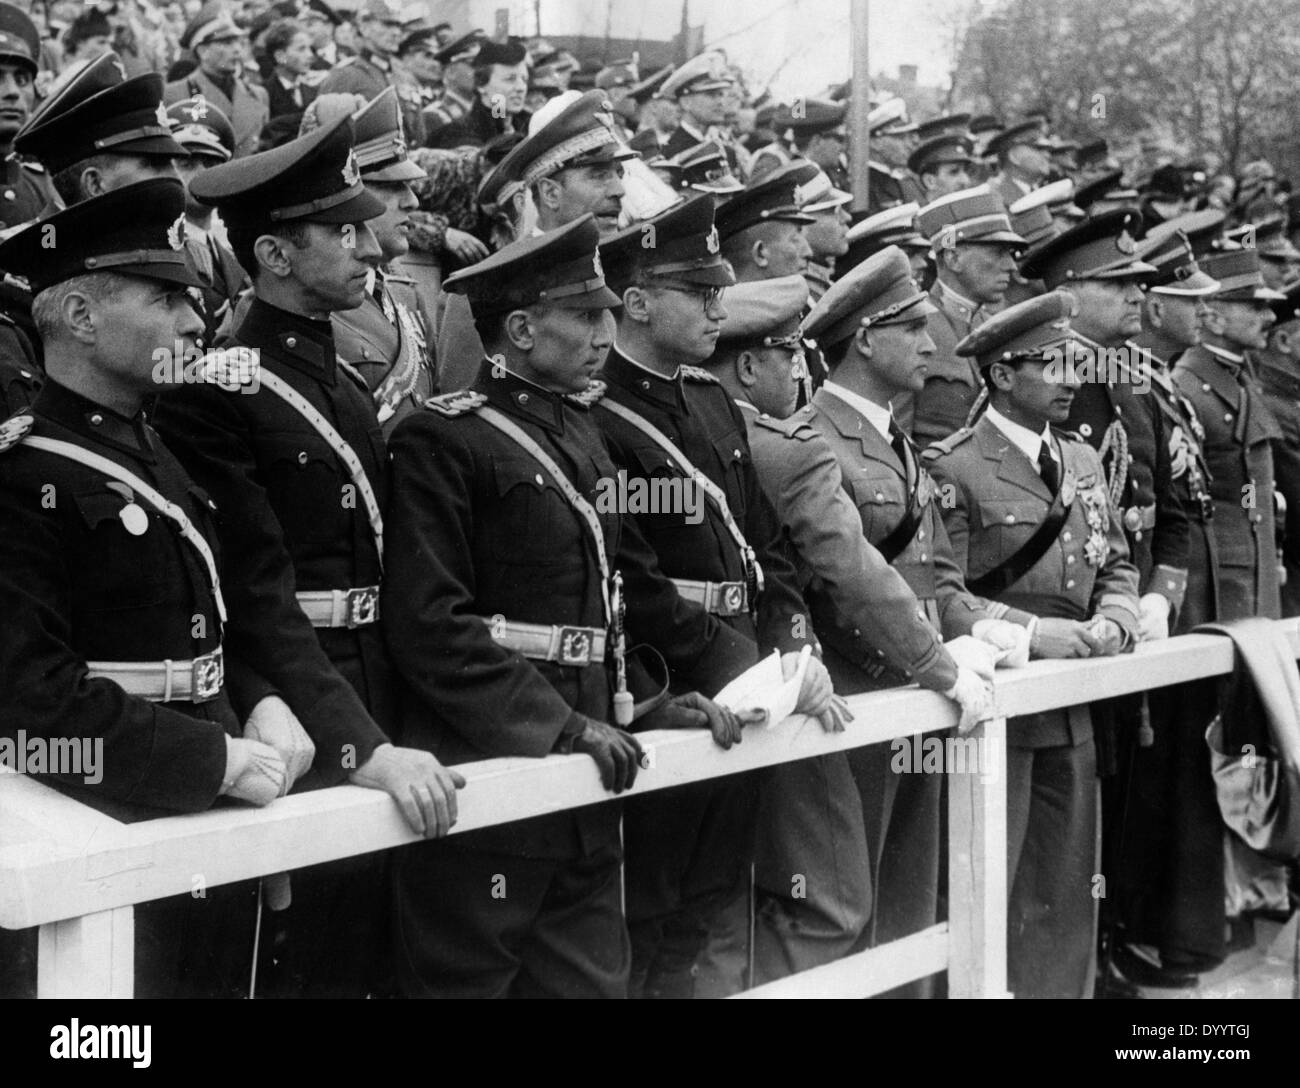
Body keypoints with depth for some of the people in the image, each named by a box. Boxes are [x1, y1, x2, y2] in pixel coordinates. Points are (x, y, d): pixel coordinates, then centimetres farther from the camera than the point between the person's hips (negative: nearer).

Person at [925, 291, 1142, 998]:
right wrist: (1032, 634, -19)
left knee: (1068, 898, 15)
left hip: (1071, 718, 7)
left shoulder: (1083, 462, 12)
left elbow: (1117, 569, 16)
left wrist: (1111, 624, -5)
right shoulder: (952, 469, -11)